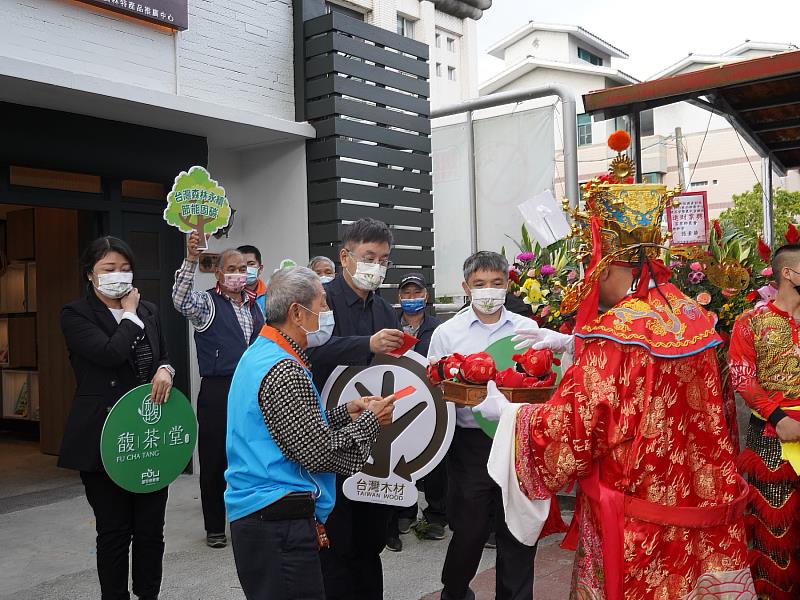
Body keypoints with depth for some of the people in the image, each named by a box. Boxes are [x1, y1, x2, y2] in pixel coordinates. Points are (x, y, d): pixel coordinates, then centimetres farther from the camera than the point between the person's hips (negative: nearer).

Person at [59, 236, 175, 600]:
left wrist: (165, 370, -4)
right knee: (114, 531, 7)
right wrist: (129, 314, -7)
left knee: (151, 528, 11)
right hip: (105, 438, -4)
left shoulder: (148, 311, 9)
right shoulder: (75, 315, -5)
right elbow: (110, 353, -21)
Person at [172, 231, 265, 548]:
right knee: (215, 457, 4)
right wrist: (191, 260, -36)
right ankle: (214, 527, 18)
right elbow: (181, 300, -25)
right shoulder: (207, 303, -3)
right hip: (217, 391, -4)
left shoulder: (255, 305, 14)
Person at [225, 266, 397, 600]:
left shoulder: (259, 353, 13)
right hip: (281, 521, -10)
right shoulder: (284, 372, -19)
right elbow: (319, 453, -20)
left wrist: (345, 413, 10)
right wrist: (370, 420, -7)